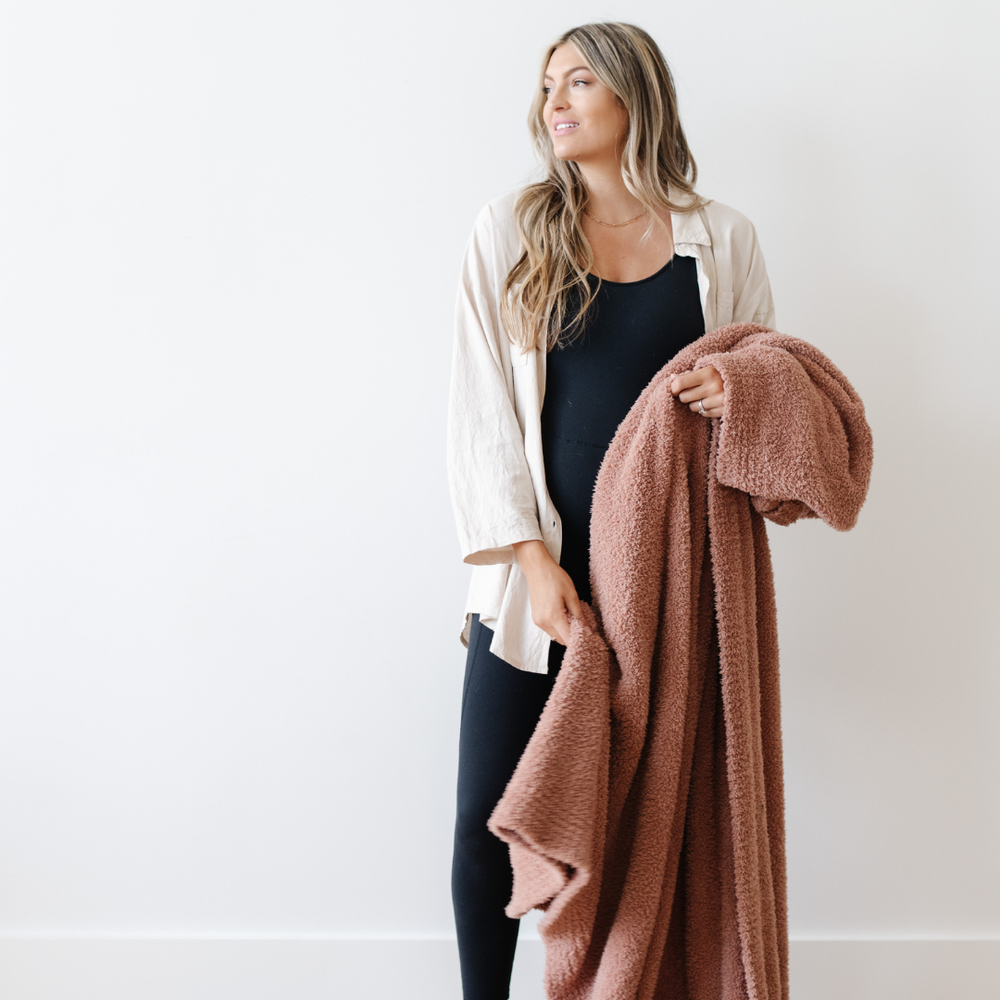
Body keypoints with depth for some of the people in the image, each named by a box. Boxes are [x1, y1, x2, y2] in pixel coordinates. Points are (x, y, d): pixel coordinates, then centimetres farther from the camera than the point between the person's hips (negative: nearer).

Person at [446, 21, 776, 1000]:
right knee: (487, 824, 4)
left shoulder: (722, 239, 7)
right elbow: (481, 405, 0)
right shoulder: (509, 230, 4)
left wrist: (741, 392, -11)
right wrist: (532, 556, -10)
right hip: (537, 572, 0)